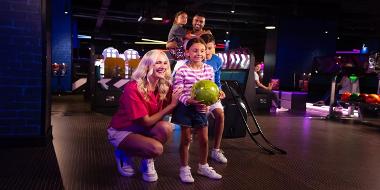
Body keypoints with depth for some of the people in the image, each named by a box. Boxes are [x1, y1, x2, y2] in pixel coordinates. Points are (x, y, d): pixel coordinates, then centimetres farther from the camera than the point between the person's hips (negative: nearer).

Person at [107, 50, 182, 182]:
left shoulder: (164, 87, -8)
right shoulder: (133, 88, -26)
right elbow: (146, 122, -25)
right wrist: (172, 105, -24)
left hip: (140, 129, 5)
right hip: (120, 131, -5)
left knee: (166, 127, -27)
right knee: (156, 148, -30)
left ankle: (148, 161, -2)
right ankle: (124, 154, 2)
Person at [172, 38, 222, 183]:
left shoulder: (209, 69, 1)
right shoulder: (182, 70, -12)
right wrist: (191, 101, -28)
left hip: (201, 108, 4)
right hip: (185, 107, -4)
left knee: (204, 139, 12)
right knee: (186, 139, 7)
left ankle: (203, 166, 32)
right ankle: (184, 169, 22)